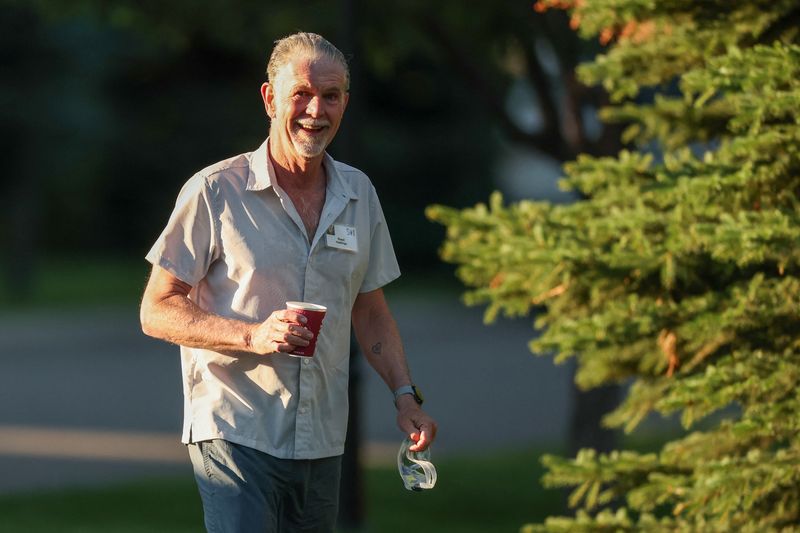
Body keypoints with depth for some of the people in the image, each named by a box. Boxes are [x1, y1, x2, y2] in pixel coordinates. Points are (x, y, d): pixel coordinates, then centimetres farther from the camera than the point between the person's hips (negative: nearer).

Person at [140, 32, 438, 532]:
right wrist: (253, 335, -20)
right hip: (235, 431, -5)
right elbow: (157, 312, -7)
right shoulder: (215, 191, -7)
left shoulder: (359, 193, 10)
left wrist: (406, 395, 7)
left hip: (323, 444, 5)